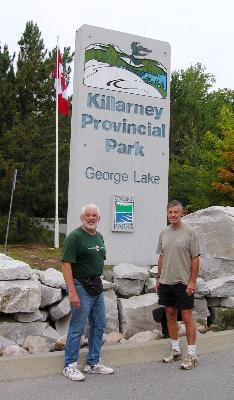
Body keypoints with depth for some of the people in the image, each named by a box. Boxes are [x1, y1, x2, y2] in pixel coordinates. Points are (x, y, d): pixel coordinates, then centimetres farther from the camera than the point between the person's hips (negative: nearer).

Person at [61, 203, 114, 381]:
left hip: (97, 286, 8)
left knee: (99, 326, 14)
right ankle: (70, 366, 12)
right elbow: (66, 264, -18)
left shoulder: (99, 237, 12)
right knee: (77, 328, -1)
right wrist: (72, 292, -24)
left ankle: (94, 363, 26)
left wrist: (98, 282, 15)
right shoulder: (75, 236, -13)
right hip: (81, 286, -8)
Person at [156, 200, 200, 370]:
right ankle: (175, 350, 24)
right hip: (166, 282, 6)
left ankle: (192, 355, 5)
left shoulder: (190, 232, -7)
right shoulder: (164, 233, 10)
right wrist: (158, 278, 13)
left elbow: (195, 258, -8)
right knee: (170, 315, 12)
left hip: (183, 283, -6)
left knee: (187, 318, -3)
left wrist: (192, 281, -13)